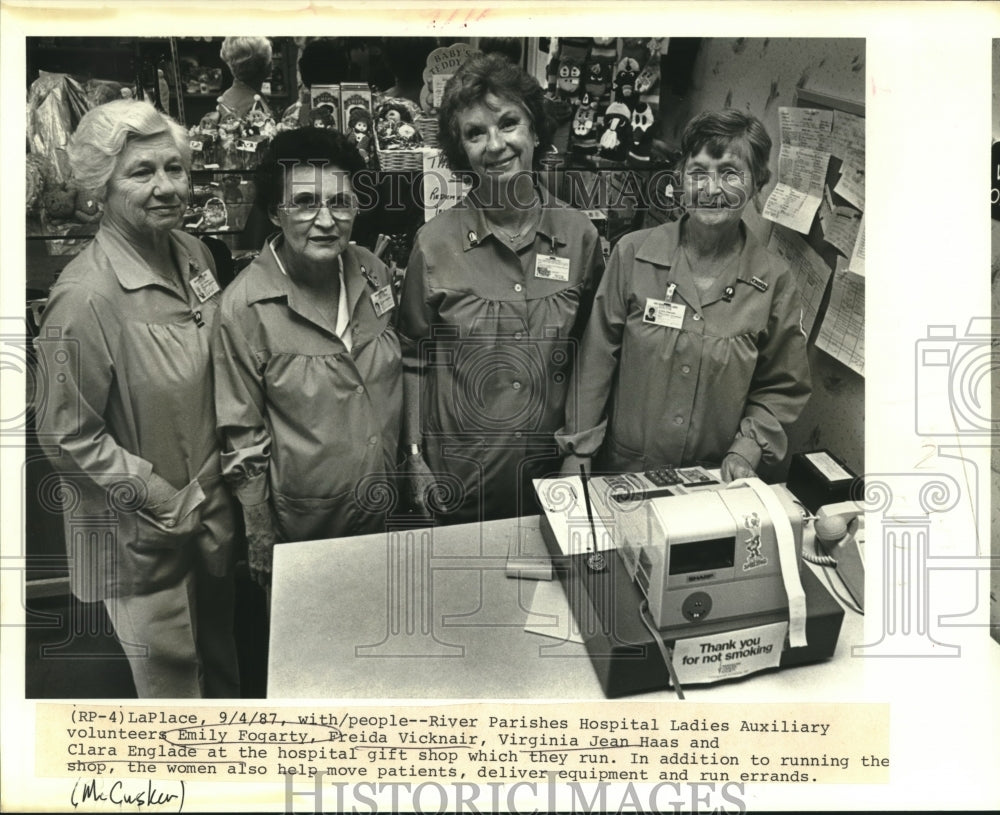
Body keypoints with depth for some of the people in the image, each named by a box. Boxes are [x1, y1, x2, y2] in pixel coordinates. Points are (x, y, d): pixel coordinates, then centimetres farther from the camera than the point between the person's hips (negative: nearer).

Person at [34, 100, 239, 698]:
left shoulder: (195, 253, -2)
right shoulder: (86, 296, -24)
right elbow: (72, 437, -17)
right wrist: (169, 505, -15)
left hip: (214, 510, 7)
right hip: (143, 535, -6)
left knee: (223, 664, 26)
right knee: (172, 676, 15)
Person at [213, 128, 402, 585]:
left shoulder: (373, 273, -5)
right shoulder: (245, 307, -19)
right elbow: (242, 436, -12)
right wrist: (261, 540, -7)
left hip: (386, 512, 5)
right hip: (302, 527, -4)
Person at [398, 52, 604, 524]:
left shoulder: (579, 235, -3)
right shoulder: (435, 242, -9)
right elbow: (414, 359, -2)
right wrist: (415, 458, -3)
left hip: (551, 470, 2)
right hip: (457, 476, -1)